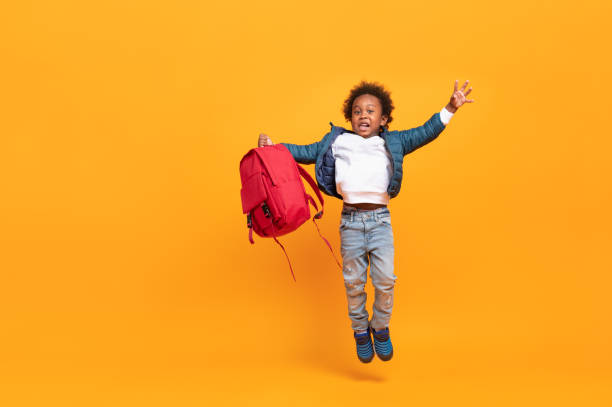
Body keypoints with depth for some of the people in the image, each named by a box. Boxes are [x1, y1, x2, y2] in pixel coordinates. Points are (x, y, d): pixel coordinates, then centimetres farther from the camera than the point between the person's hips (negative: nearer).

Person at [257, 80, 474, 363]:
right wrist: (273, 147, 6)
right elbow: (307, 152, 14)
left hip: (380, 219, 0)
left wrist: (449, 109, 0)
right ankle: (360, 331, 28)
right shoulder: (337, 141, 11)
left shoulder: (393, 142, 11)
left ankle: (380, 327, 21)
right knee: (354, 281, 7)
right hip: (351, 220, 0)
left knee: (385, 279, -5)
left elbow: (425, 133, 8)